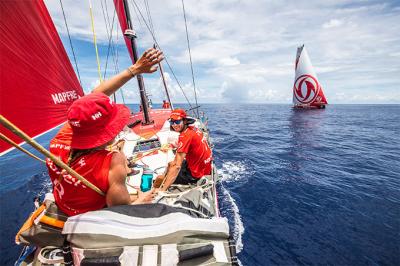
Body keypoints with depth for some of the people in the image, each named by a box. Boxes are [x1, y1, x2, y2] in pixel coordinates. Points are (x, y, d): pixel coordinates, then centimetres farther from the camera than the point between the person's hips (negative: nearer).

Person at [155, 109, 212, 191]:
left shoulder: (185, 136, -26)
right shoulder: (193, 129, -1)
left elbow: (177, 166, -32)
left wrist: (162, 190, -32)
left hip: (196, 174, -9)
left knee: (159, 179, -3)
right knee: (170, 164, 27)